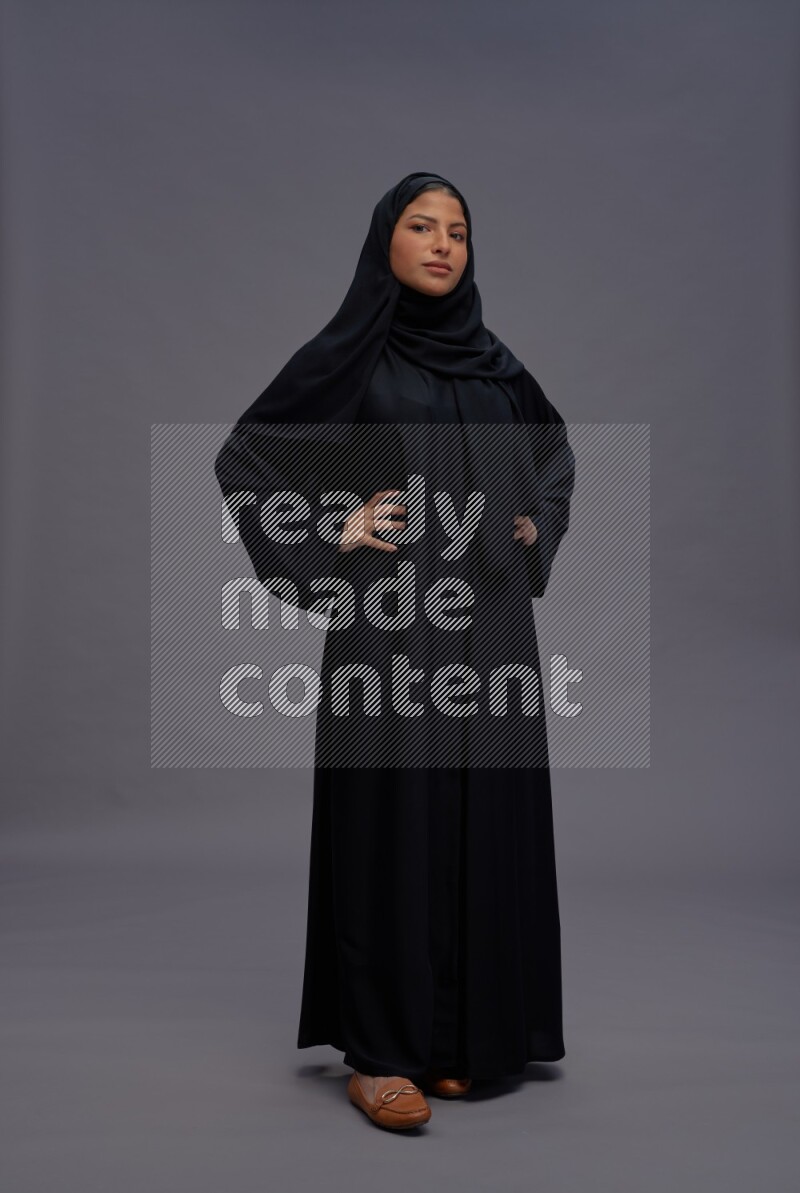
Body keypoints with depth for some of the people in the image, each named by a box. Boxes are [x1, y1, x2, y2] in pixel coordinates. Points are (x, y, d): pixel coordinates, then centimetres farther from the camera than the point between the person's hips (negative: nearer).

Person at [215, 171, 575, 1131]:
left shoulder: (489, 357, 15)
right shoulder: (350, 351, 1)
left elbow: (554, 449, 29)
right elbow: (242, 456, 2)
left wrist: (537, 529, 13)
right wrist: (330, 532, -8)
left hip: (490, 622, 5)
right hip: (392, 620, -5)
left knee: (483, 818, 8)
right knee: (391, 820, -3)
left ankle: (466, 1026, 23)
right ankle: (377, 1050, 8)